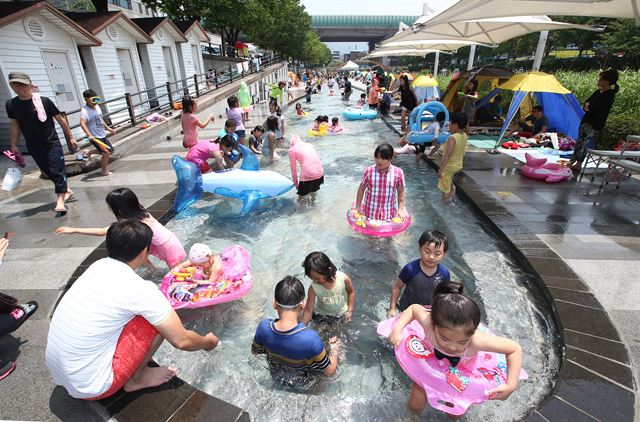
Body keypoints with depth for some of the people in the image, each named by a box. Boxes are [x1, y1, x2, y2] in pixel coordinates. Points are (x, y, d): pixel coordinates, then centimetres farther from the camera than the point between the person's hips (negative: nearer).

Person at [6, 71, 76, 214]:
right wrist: (14, 146, 11)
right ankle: (67, 191, 27)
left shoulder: (44, 101, -9)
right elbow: (14, 125, 11)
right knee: (49, 172, 10)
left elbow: (61, 120, -1)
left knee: (57, 170, -10)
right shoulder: (10, 104, 1)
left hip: (52, 144, -4)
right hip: (34, 147, 4)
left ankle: (60, 201, -11)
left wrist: (71, 137, 1)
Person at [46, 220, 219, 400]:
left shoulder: (98, 265, -1)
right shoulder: (140, 290, -22)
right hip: (90, 388, -7)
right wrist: (207, 342, 6)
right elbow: (181, 341, -14)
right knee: (158, 322, -8)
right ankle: (136, 379, 9)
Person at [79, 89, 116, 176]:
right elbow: (82, 123, -34)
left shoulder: (97, 107, 7)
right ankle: (104, 171, 9)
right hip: (95, 137, -9)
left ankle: (90, 152, 33)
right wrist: (89, 135, -47)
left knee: (111, 151, 16)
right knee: (106, 152, -10)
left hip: (102, 135, 9)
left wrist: (108, 128, 20)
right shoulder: (85, 111, -20)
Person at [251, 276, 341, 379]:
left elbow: (255, 351, -7)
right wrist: (334, 350, -6)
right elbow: (330, 371, -25)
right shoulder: (311, 338, -42)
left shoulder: (264, 327, -30)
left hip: (276, 375, 4)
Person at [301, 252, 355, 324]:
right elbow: (308, 311, -22)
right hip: (321, 315, 0)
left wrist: (350, 310, -10)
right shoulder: (313, 288, -30)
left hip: (342, 314, 0)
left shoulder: (343, 278, -31)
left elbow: (351, 292, -9)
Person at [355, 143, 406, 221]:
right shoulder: (369, 171, -9)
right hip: (370, 212, 0)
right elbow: (361, 189, 2)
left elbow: (400, 191, 3)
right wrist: (358, 207, 2)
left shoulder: (398, 173, -10)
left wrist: (400, 209, -1)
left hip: (388, 214, 0)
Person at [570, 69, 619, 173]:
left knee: (585, 143, -9)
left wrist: (588, 105, -3)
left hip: (595, 124, -9)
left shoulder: (609, 95, -14)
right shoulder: (598, 91, 11)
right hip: (586, 120, 9)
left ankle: (578, 165, -8)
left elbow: (595, 107, -22)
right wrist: (587, 105, -10)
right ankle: (572, 161, 15)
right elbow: (586, 103, 11)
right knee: (579, 141, 10)